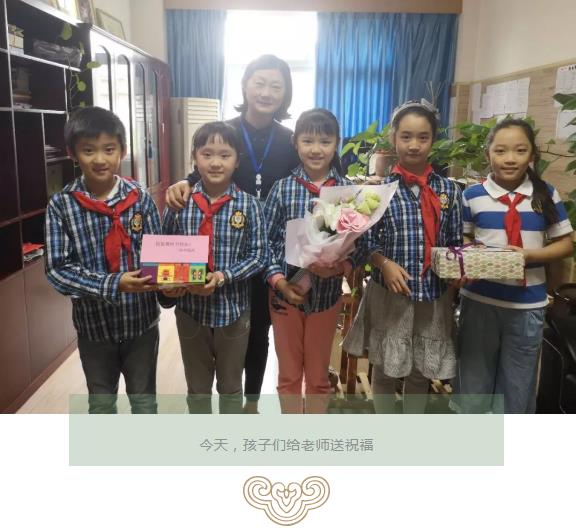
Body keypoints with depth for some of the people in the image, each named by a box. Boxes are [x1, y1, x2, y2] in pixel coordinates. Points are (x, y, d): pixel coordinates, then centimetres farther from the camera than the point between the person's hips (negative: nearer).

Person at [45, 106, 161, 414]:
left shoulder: (139, 198, -8)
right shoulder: (61, 205, -11)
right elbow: (58, 270, -14)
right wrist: (112, 284, -28)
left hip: (141, 318, 0)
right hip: (94, 323, 0)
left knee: (144, 396, 18)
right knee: (101, 401, 20)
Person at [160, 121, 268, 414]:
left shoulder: (248, 205, -8)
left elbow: (258, 255, -9)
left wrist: (223, 277, -21)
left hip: (233, 308, -1)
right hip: (190, 308, 1)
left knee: (231, 384, 19)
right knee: (197, 385, 19)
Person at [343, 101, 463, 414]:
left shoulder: (449, 190, 3)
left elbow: (455, 241, 8)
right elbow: (366, 241, -4)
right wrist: (385, 263, -20)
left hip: (434, 295, 3)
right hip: (389, 293, -2)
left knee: (422, 371, 16)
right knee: (385, 368, 12)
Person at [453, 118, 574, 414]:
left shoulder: (546, 195, -3)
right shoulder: (473, 196, -4)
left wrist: (529, 255, -17)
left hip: (527, 304, 0)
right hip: (479, 300, 0)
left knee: (518, 384, 15)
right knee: (474, 379, 16)